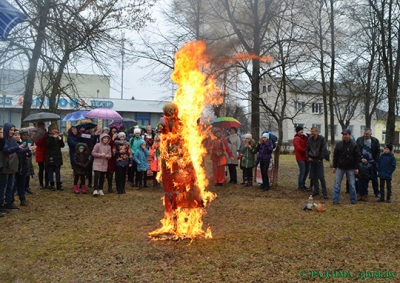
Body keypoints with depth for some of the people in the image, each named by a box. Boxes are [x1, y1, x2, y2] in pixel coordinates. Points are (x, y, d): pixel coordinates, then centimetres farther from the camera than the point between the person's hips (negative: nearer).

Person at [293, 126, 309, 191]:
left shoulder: (305, 137, 16)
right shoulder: (296, 139, -9)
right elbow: (298, 148, -19)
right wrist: (306, 151, -14)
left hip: (305, 157, 8)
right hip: (300, 158, -8)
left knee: (306, 171, 11)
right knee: (302, 171, -8)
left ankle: (303, 184, 24)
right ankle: (300, 186, 3)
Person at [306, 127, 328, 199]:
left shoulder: (322, 139, -5)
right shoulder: (309, 139, 6)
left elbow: (324, 149, -7)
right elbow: (307, 149, 12)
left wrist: (321, 158, -9)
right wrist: (308, 157, 1)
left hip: (319, 160, -4)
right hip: (312, 160, 4)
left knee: (321, 177, -6)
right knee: (313, 177, 7)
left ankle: (324, 193, 0)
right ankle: (316, 191, 18)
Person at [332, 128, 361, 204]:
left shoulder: (354, 145, -4)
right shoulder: (339, 144, 1)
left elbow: (357, 157, -2)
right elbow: (335, 156, 5)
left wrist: (356, 168, -5)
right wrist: (334, 167, 4)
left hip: (350, 168, -1)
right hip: (340, 167, 2)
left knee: (352, 184, 7)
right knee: (337, 184, 2)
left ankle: (353, 199, 18)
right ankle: (335, 199, 7)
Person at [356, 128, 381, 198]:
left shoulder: (375, 140, 0)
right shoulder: (359, 140, 0)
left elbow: (378, 151, 2)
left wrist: (376, 161, -5)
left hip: (372, 162, 0)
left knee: (374, 178, 7)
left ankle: (376, 192, 19)